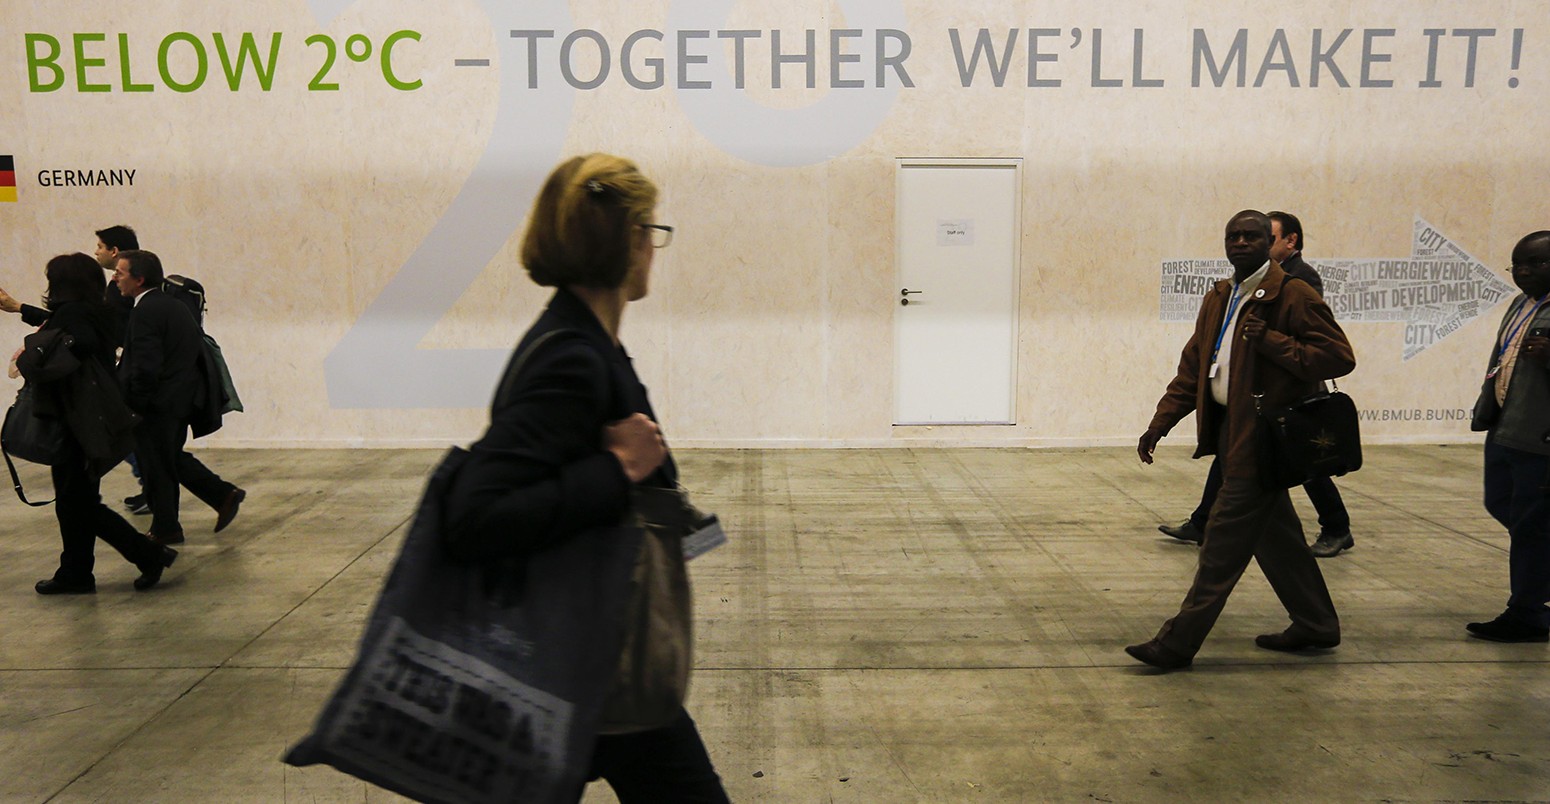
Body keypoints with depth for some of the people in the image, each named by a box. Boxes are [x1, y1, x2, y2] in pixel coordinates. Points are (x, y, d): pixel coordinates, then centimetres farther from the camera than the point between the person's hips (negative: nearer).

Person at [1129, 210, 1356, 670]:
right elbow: (1192, 369, 17)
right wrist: (1160, 424, 9)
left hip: (1263, 436, -9)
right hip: (1231, 429, 9)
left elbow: (1340, 357, -15)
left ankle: (1178, 644, -2)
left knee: (1225, 540, -6)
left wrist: (1271, 342, -22)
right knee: (1273, 532, 18)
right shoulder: (1218, 300, 15)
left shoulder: (1293, 296, -10)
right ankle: (1316, 624, 34)